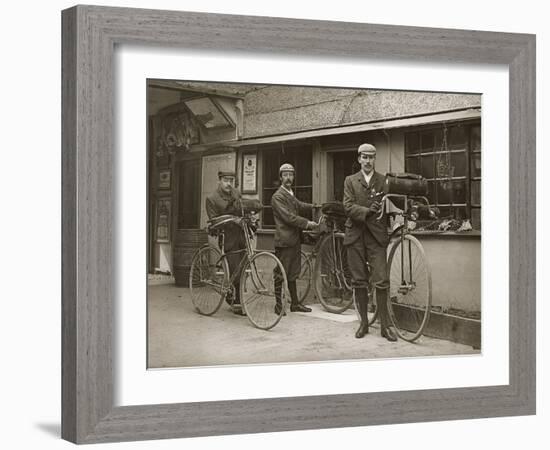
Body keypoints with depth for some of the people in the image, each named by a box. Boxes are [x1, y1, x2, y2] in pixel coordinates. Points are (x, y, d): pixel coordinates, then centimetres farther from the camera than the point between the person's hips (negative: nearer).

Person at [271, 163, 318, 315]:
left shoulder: (291, 195, 21)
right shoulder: (278, 197, -10)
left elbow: (300, 206, 11)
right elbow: (288, 217, -17)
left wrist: (314, 206, -2)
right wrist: (306, 223, -16)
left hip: (295, 240, 9)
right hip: (284, 241, -9)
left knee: (293, 274, 14)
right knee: (281, 274, -2)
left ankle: (295, 303, 20)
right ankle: (278, 305, 4)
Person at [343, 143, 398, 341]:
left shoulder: (384, 180, 10)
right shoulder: (350, 180, 11)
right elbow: (348, 206, -2)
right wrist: (367, 211, -17)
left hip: (376, 235, -1)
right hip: (355, 235, 1)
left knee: (381, 281, -6)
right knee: (359, 282, 5)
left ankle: (385, 325, 2)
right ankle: (364, 322, 17)